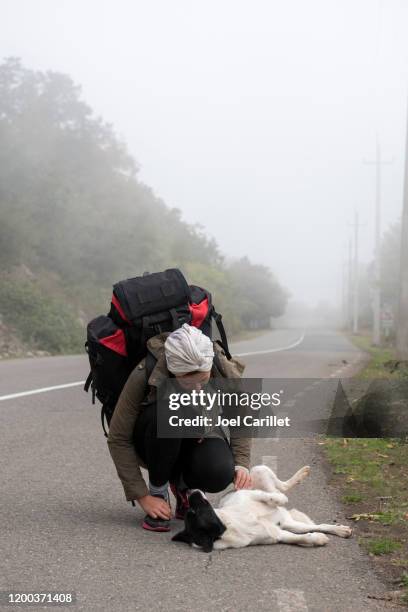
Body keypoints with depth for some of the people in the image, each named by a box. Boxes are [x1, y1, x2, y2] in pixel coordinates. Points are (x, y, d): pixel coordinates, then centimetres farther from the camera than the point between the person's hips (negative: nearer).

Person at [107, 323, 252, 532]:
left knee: (219, 475, -32)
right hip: (155, 439, -1)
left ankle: (182, 484, 4)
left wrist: (241, 464, -21)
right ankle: (158, 490, -14)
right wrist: (142, 496, -25)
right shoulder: (144, 375, -32)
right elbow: (118, 439, -23)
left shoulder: (226, 371, -27)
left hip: (199, 436, 2)